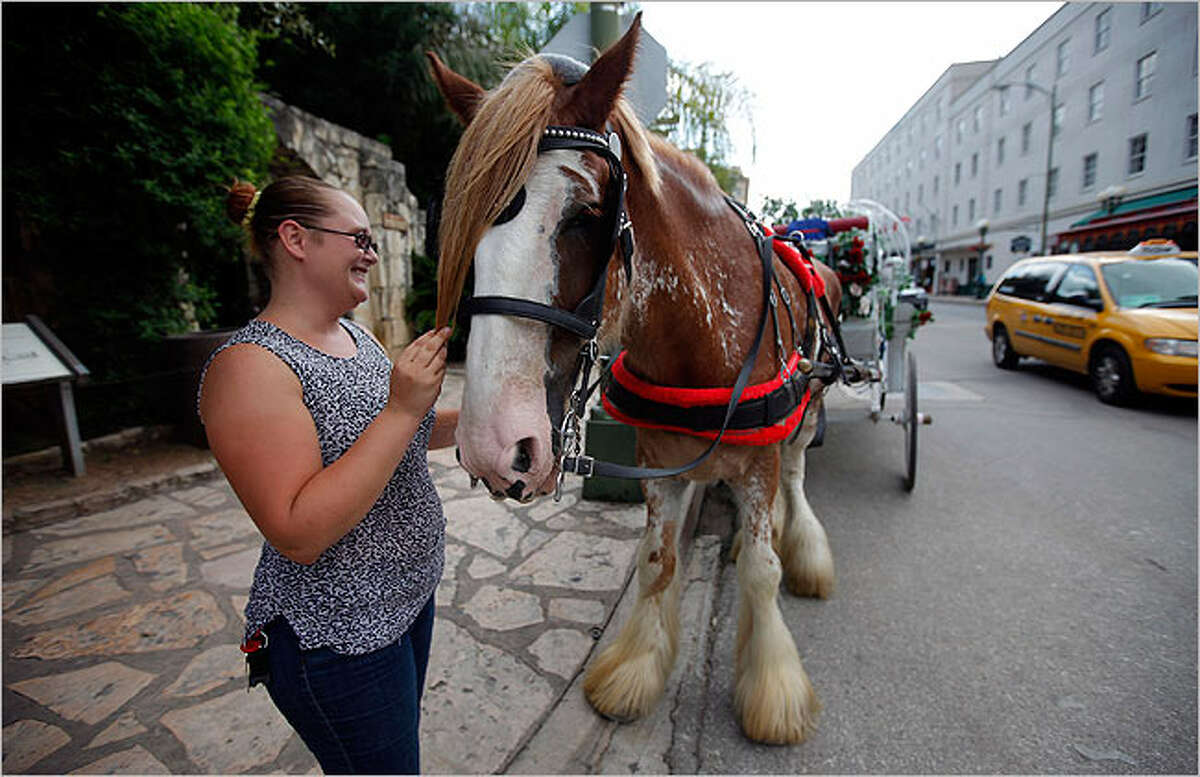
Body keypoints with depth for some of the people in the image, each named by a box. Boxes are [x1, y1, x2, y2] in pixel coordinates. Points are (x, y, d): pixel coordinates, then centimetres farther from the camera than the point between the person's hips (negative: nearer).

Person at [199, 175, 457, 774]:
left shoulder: (357, 336, 2)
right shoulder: (251, 366, -24)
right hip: (337, 636, -8)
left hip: (410, 594, 8)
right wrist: (402, 410, -32)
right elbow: (298, 534, -29)